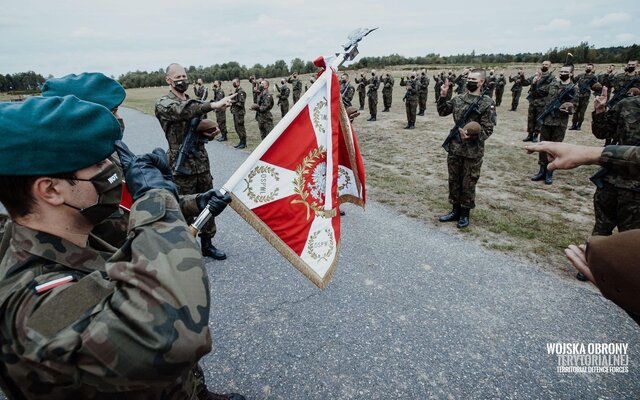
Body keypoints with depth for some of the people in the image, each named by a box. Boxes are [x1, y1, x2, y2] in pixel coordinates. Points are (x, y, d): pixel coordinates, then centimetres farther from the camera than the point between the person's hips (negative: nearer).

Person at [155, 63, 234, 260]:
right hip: (181, 164, -6)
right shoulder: (163, 103, -6)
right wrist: (213, 105, -36)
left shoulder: (194, 102, 16)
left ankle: (207, 244, 26)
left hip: (202, 161, 7)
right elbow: (183, 111, -28)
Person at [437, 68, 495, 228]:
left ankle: (465, 214, 20)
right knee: (454, 180, 12)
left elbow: (488, 129, -11)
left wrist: (472, 136, -27)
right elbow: (442, 112, 16)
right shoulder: (458, 99, 6)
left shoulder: (487, 103, -9)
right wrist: (443, 96, 1)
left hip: (473, 151, -5)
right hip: (454, 148, 5)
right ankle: (456, 210, 27)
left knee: (468, 183, 5)